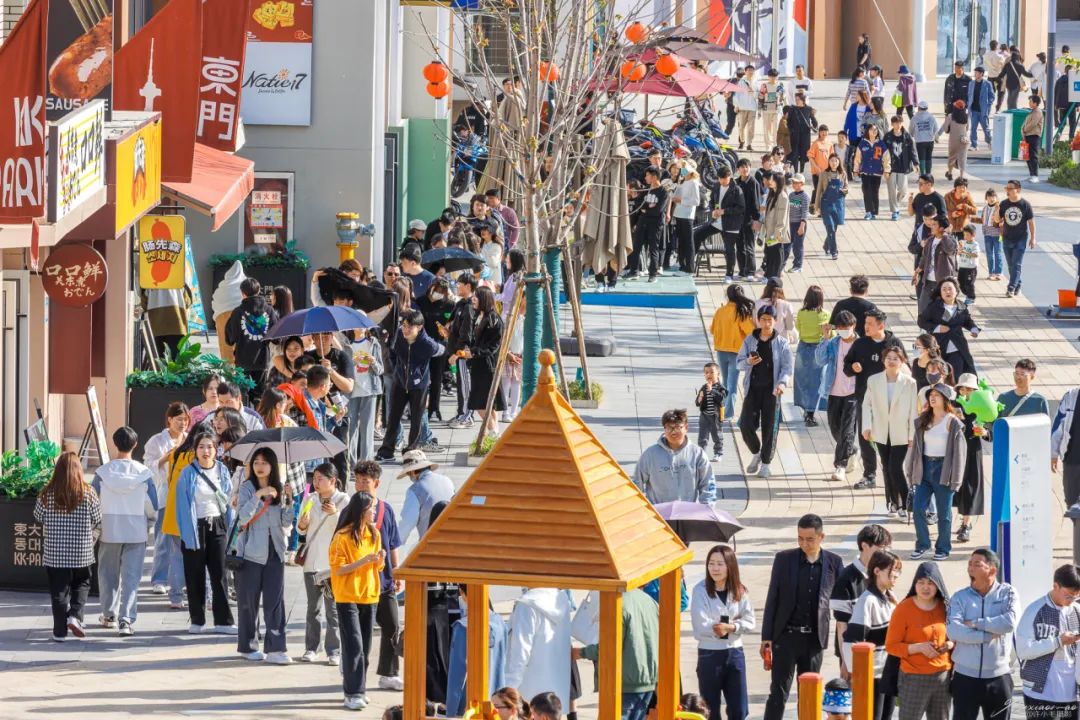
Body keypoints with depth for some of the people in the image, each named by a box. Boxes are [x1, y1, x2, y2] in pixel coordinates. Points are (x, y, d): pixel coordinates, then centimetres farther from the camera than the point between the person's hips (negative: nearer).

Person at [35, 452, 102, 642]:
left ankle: (60, 631, 7)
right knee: (82, 584, 18)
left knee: (59, 590, 6)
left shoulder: (47, 494, -7)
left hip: (54, 553, 0)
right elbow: (97, 519, 0)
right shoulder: (88, 493, -8)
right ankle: (75, 616, -2)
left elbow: (38, 517, 4)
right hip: (81, 552, 0)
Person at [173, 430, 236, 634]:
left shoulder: (222, 471, 6)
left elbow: (228, 500, 14)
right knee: (195, 577, 2)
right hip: (195, 527, -2)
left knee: (219, 574, -2)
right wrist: (187, 532, -10)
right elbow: (183, 506, -6)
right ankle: (197, 620, 11)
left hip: (216, 526, 2)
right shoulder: (188, 474, -4)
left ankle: (223, 621, 0)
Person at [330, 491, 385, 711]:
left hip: (369, 596, 6)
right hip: (347, 598, -6)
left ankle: (358, 689, 16)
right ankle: (352, 694, -9)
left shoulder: (374, 535, 7)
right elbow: (338, 569, -14)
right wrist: (363, 561, -23)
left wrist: (379, 560, -7)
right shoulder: (343, 537, -12)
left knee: (365, 647, 8)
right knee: (354, 647, -10)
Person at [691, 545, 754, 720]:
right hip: (709, 654, -3)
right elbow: (701, 627, -15)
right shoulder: (700, 590, -9)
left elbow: (750, 622, -1)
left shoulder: (739, 591, 3)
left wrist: (731, 627, -17)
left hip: (735, 652, 3)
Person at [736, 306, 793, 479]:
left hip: (772, 390, -2)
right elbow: (739, 362, 7)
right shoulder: (750, 340, 4)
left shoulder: (781, 343, -2)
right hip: (752, 388, 2)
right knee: (746, 425, -4)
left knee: (770, 427, 0)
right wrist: (748, 362, -16)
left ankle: (765, 463, 13)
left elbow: (787, 367, -7)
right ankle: (756, 453, 23)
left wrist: (782, 383, -25)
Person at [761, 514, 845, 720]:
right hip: (786, 636, -1)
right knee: (779, 693, -4)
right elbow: (772, 599, 1)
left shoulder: (834, 562, 1)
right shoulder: (784, 559, -1)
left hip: (814, 639, 1)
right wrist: (766, 637, -2)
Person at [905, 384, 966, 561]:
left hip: (943, 469, -5)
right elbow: (916, 446, 13)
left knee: (944, 513, 4)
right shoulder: (923, 420, 9)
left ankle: (943, 548, 15)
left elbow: (959, 451, -8)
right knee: (918, 509, -1)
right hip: (925, 467, 5)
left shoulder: (952, 423, -7)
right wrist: (911, 471, 9)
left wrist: (955, 479, -12)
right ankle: (922, 545, 14)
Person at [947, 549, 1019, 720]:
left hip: (998, 677, 0)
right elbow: (953, 631, -16)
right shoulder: (960, 597, 0)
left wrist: (975, 623, -15)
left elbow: (1009, 622, -19)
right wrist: (989, 635, -19)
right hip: (965, 677, 0)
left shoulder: (1007, 593, -1)